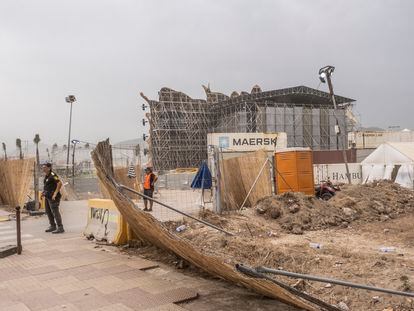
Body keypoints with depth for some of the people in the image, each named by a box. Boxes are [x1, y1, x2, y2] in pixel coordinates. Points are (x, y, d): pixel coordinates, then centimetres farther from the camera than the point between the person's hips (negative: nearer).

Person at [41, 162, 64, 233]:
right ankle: (52, 226, 27)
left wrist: (55, 193, -26)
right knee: (48, 211, 15)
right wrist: (44, 192, 16)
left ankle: (60, 228, -6)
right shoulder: (46, 175, 13)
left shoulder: (52, 175, -17)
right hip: (47, 197, 10)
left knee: (55, 212, -9)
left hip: (53, 197, -10)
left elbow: (60, 183, -26)